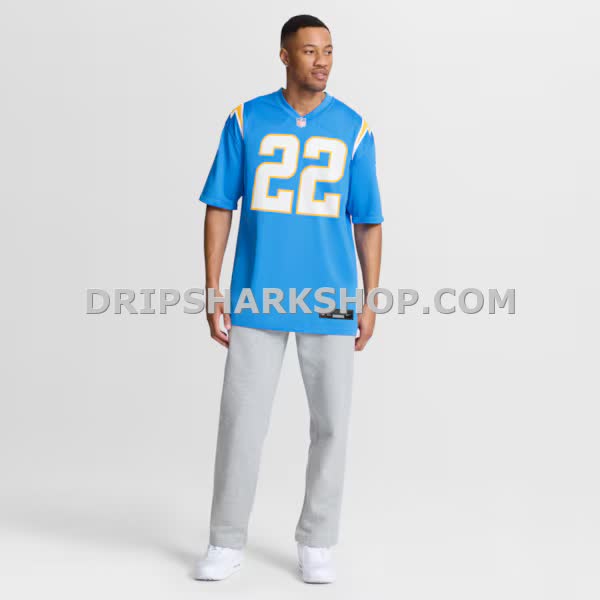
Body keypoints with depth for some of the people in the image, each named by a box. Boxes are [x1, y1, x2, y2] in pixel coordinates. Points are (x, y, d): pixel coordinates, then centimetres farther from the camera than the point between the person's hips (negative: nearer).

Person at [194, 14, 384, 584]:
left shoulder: (353, 130, 4)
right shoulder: (245, 121, 2)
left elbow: (368, 222, 8)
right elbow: (219, 209, 4)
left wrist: (371, 301, 4)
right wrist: (213, 295, -1)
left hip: (330, 303, 1)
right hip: (257, 300, 0)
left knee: (330, 423, 5)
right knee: (241, 419, 1)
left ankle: (316, 543, 20)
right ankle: (227, 542, 15)